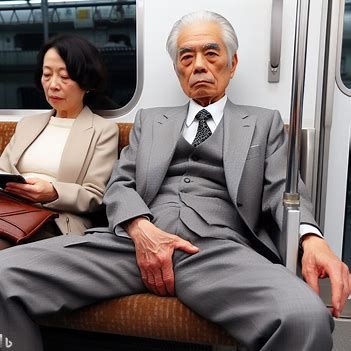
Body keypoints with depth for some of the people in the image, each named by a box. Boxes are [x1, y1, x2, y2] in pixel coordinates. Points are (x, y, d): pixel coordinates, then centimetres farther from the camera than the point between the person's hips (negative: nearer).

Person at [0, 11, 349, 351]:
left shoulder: (264, 123, 20)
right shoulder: (149, 119, 24)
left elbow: (283, 191, 8)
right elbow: (119, 184, 14)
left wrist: (310, 237, -16)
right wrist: (140, 229, -9)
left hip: (220, 248, -1)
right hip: (136, 238, 2)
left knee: (305, 318, -33)